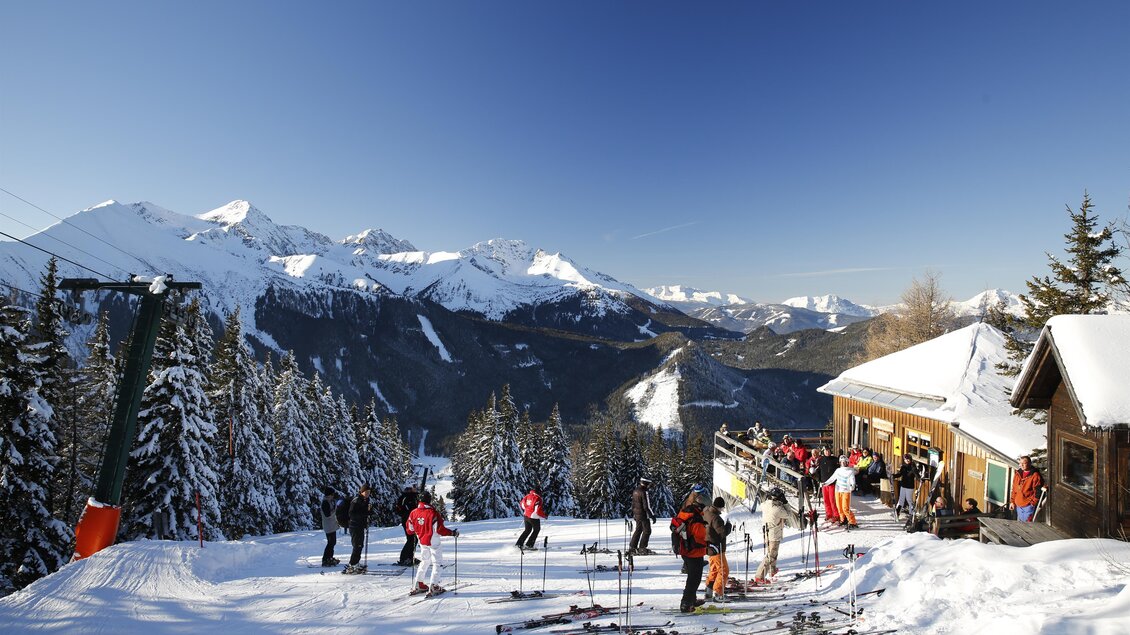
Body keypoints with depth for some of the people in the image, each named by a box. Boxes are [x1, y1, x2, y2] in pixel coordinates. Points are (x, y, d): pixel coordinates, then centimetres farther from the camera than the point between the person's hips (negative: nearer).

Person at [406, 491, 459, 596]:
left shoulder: (413, 513, -5)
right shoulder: (433, 513, -22)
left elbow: (410, 530, 4)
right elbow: (440, 530, -22)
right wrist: (453, 532, -10)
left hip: (422, 542, 6)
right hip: (433, 542, -6)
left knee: (424, 562, 23)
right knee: (438, 563, 5)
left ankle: (418, 585, 24)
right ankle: (433, 587, -1)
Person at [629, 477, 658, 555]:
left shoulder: (635, 490, 7)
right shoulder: (644, 492, -21)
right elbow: (647, 506, -21)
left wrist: (633, 513, 25)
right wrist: (652, 516, -13)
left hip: (636, 514, 9)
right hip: (643, 515, -9)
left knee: (638, 530, 18)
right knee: (647, 531, 2)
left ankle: (632, 547, 21)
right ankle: (642, 548, 4)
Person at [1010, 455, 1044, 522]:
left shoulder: (1035, 475, -10)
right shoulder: (1018, 474, 10)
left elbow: (1037, 491, -12)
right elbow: (1014, 489, 15)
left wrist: (1033, 503, -15)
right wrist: (1012, 501, 12)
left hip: (1028, 505, -7)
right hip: (1018, 505, 7)